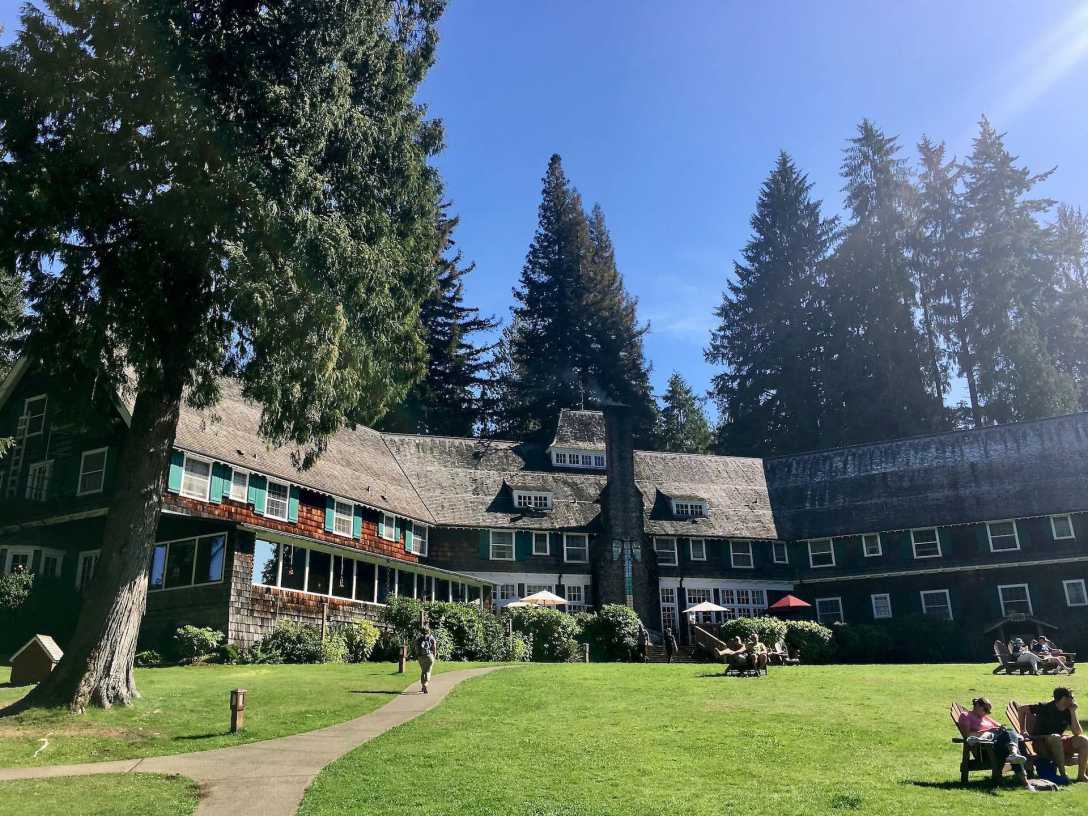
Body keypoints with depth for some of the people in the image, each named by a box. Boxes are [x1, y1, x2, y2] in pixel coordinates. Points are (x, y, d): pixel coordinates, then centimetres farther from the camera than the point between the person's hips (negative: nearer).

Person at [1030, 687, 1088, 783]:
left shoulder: (1067, 712, 1)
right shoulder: (1045, 708, -13)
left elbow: (1078, 733, -6)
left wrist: (1073, 712, -12)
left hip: (1059, 743, 6)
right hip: (1041, 744, -6)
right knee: (1055, 738, -37)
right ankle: (1063, 774, -33)